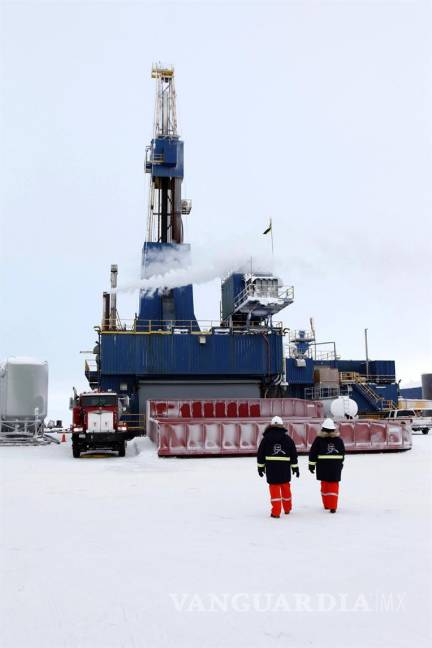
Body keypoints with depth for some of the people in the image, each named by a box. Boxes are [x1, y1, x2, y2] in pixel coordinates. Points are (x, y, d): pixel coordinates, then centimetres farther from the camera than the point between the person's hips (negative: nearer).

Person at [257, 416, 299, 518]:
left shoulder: (266, 438, 0)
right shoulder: (287, 438, 3)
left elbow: (260, 454, 1)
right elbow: (293, 454, 4)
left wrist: (260, 467, 9)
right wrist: (295, 467, 11)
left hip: (271, 467, -2)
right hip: (285, 467, 2)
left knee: (274, 488, 0)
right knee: (285, 486, 17)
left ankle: (276, 512, -5)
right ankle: (287, 508, 31)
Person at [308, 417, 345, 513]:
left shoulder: (319, 439, -6)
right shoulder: (338, 440, 1)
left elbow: (313, 453, -5)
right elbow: (342, 453, 10)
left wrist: (312, 464, 2)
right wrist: (340, 463, 24)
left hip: (323, 466, 0)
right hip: (335, 466, 0)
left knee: (325, 484, 13)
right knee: (334, 485, 3)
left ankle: (326, 505, 20)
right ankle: (332, 506, -3)